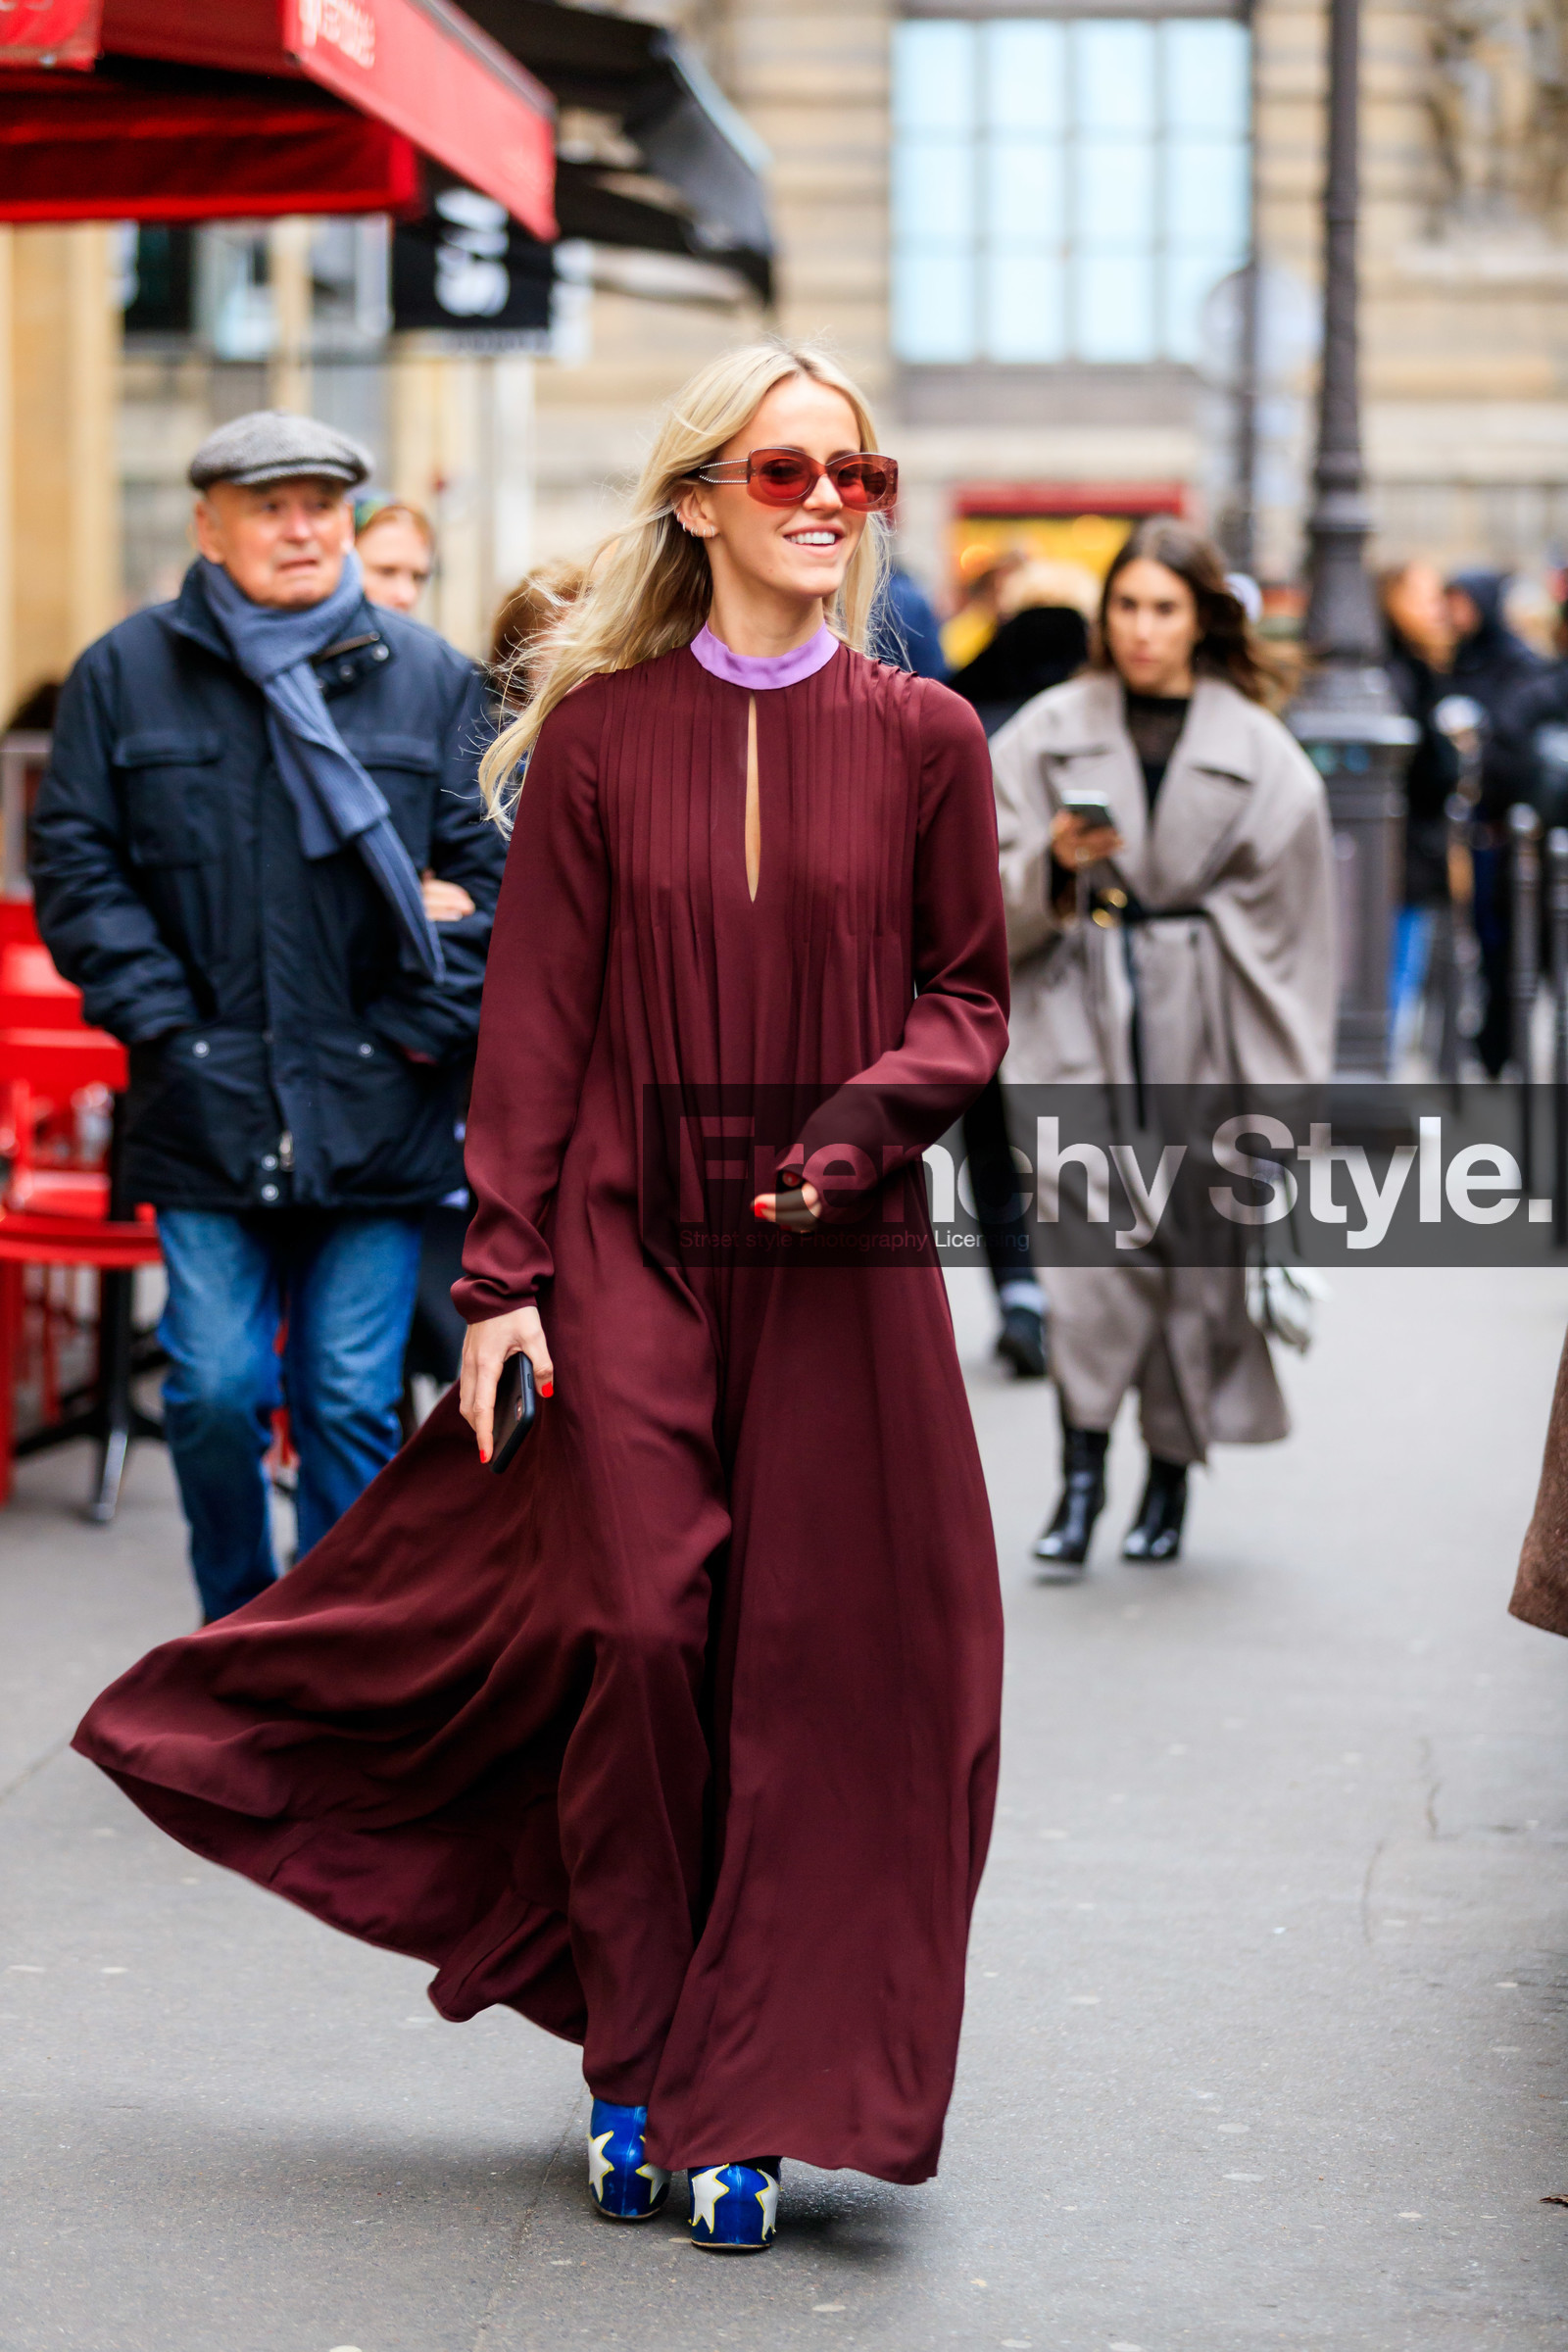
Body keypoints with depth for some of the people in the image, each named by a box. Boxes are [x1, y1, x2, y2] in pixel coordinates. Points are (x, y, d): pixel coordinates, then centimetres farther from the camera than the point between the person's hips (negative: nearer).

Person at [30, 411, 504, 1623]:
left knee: (352, 1399, 1)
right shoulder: (125, 674, 7)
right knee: (215, 1389, -3)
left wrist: (426, 1021, -5)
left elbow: (495, 869, 5)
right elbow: (75, 864, 5)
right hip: (205, 1107, 0)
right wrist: (161, 1019, -5)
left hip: (375, 1113, 0)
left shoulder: (433, 679, 7)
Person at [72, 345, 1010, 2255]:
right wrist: (507, 1272, -4)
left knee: (810, 1673, 0)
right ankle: (635, 2057, 9)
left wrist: (872, 1109, -12)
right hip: (633, 1245, -1)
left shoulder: (922, 740, 3)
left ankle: (752, 2101, 12)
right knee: (641, 1630, -10)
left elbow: (966, 992, 8)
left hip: (838, 1266, 1)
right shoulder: (601, 731, 1)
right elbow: (536, 1015, 1)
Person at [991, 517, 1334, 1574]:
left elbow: (1288, 925, 6)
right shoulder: (1050, 732, 5)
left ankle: (1170, 1482, 18)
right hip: (1081, 1011, 0)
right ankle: (1082, 1476, -13)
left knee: (1197, 1245, 4)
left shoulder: (1261, 754, 3)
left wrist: (1283, 1082, 2)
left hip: (1206, 1023, 0)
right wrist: (1053, 862, -15)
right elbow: (995, 898, 7)